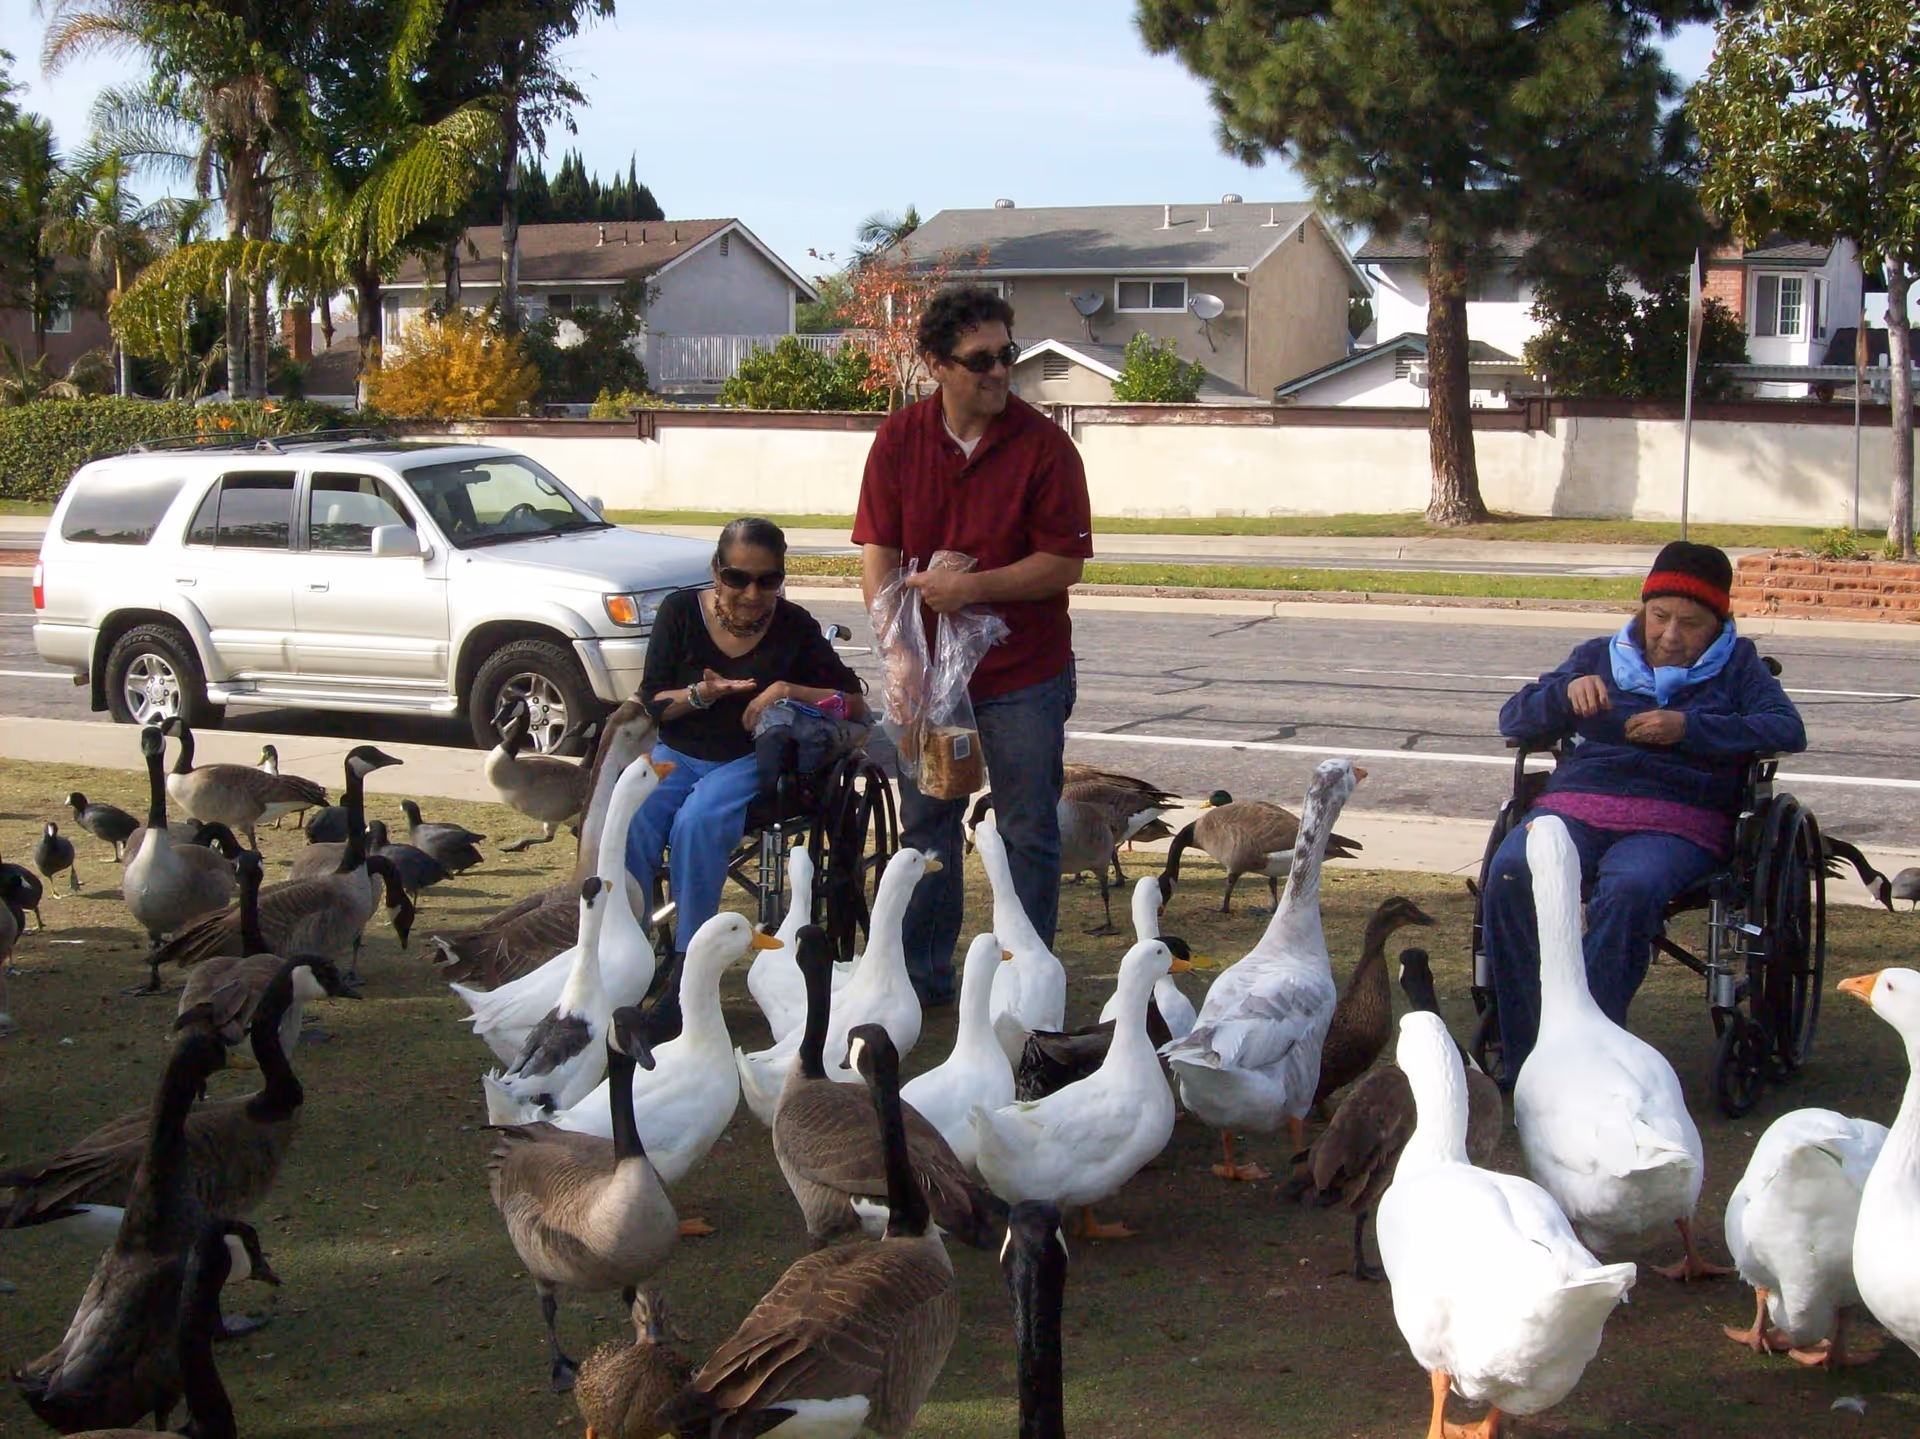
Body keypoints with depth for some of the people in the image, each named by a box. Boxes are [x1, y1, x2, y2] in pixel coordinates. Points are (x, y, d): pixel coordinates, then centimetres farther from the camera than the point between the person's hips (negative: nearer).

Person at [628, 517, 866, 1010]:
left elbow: (855, 703, -2)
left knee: (697, 823, -33)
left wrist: (791, 691, -17)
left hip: (750, 760, -2)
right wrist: (702, 694, -17)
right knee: (629, 821, -29)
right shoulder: (681, 611, 2)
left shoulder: (794, 626, -1)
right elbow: (651, 703, 2)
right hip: (676, 753, 2)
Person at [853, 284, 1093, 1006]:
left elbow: (1065, 563, -11)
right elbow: (878, 554, -4)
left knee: (1029, 832, 4)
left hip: (1024, 675, -3)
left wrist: (972, 586, -21)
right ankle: (923, 975, 26)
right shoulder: (900, 438, -2)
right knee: (925, 825, 13)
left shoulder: (1043, 444, -11)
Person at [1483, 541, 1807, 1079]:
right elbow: (1513, 719, 21)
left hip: (1677, 820, -2)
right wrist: (1567, 692, -1)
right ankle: (1525, 1059, -27)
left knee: (1629, 890, -39)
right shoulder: (1600, 656, 27)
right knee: (1511, 872, -32)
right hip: (1577, 805, 3)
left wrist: (1688, 728, -7)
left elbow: (1788, 730, 4)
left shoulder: (1736, 664, 22)